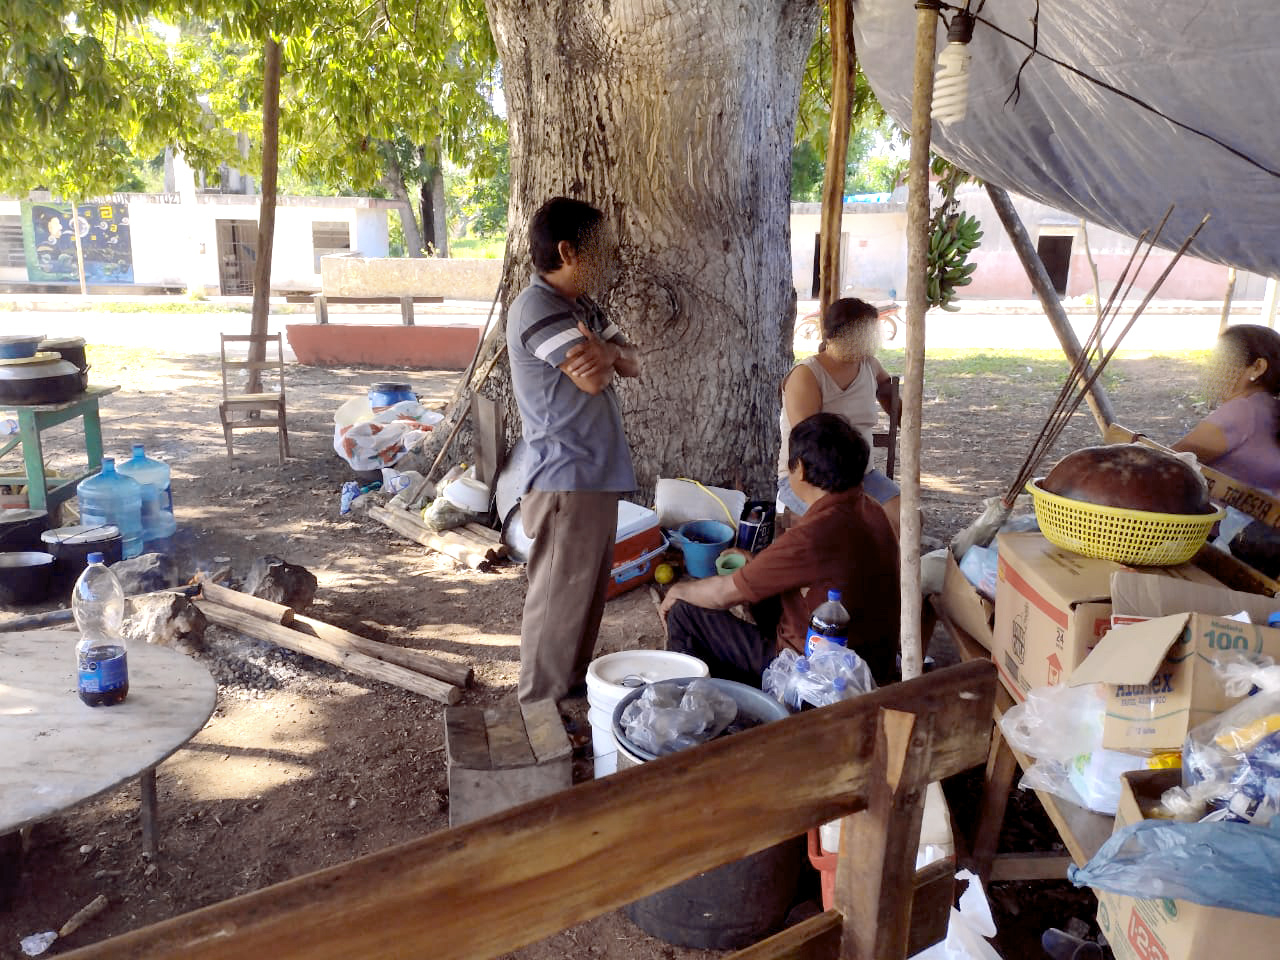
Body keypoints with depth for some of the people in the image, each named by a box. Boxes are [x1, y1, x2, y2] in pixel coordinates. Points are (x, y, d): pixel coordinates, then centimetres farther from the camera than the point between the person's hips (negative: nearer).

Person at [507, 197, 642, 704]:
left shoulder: (583, 306, 14)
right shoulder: (537, 307, -16)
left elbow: (632, 364, 8)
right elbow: (593, 379, -24)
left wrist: (608, 351, -15)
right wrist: (605, 358, -2)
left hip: (597, 475, 10)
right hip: (567, 482, -10)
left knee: (586, 593, 19)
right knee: (558, 601, -1)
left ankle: (572, 686, 33)